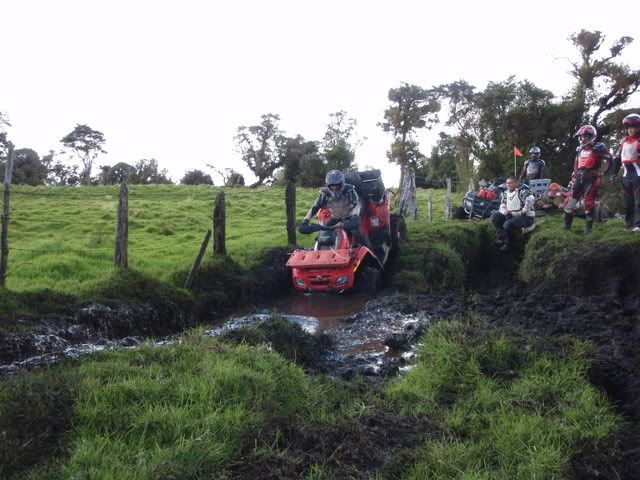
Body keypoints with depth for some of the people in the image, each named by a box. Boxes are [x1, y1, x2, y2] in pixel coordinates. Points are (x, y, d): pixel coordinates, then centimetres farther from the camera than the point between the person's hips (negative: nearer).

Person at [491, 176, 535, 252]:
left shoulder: (521, 191, -15)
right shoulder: (505, 193, 10)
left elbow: (531, 199, -33)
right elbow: (502, 207, 10)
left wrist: (523, 211, -26)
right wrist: (506, 212, -14)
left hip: (526, 217, -8)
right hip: (512, 216, 8)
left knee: (507, 224, -31)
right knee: (494, 217, -7)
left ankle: (506, 244, -8)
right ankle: (502, 238, -7)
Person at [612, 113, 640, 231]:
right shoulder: (624, 141, 17)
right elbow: (617, 158, 21)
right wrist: (614, 173, 17)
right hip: (626, 175, 6)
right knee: (627, 202, 8)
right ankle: (629, 224, 16)